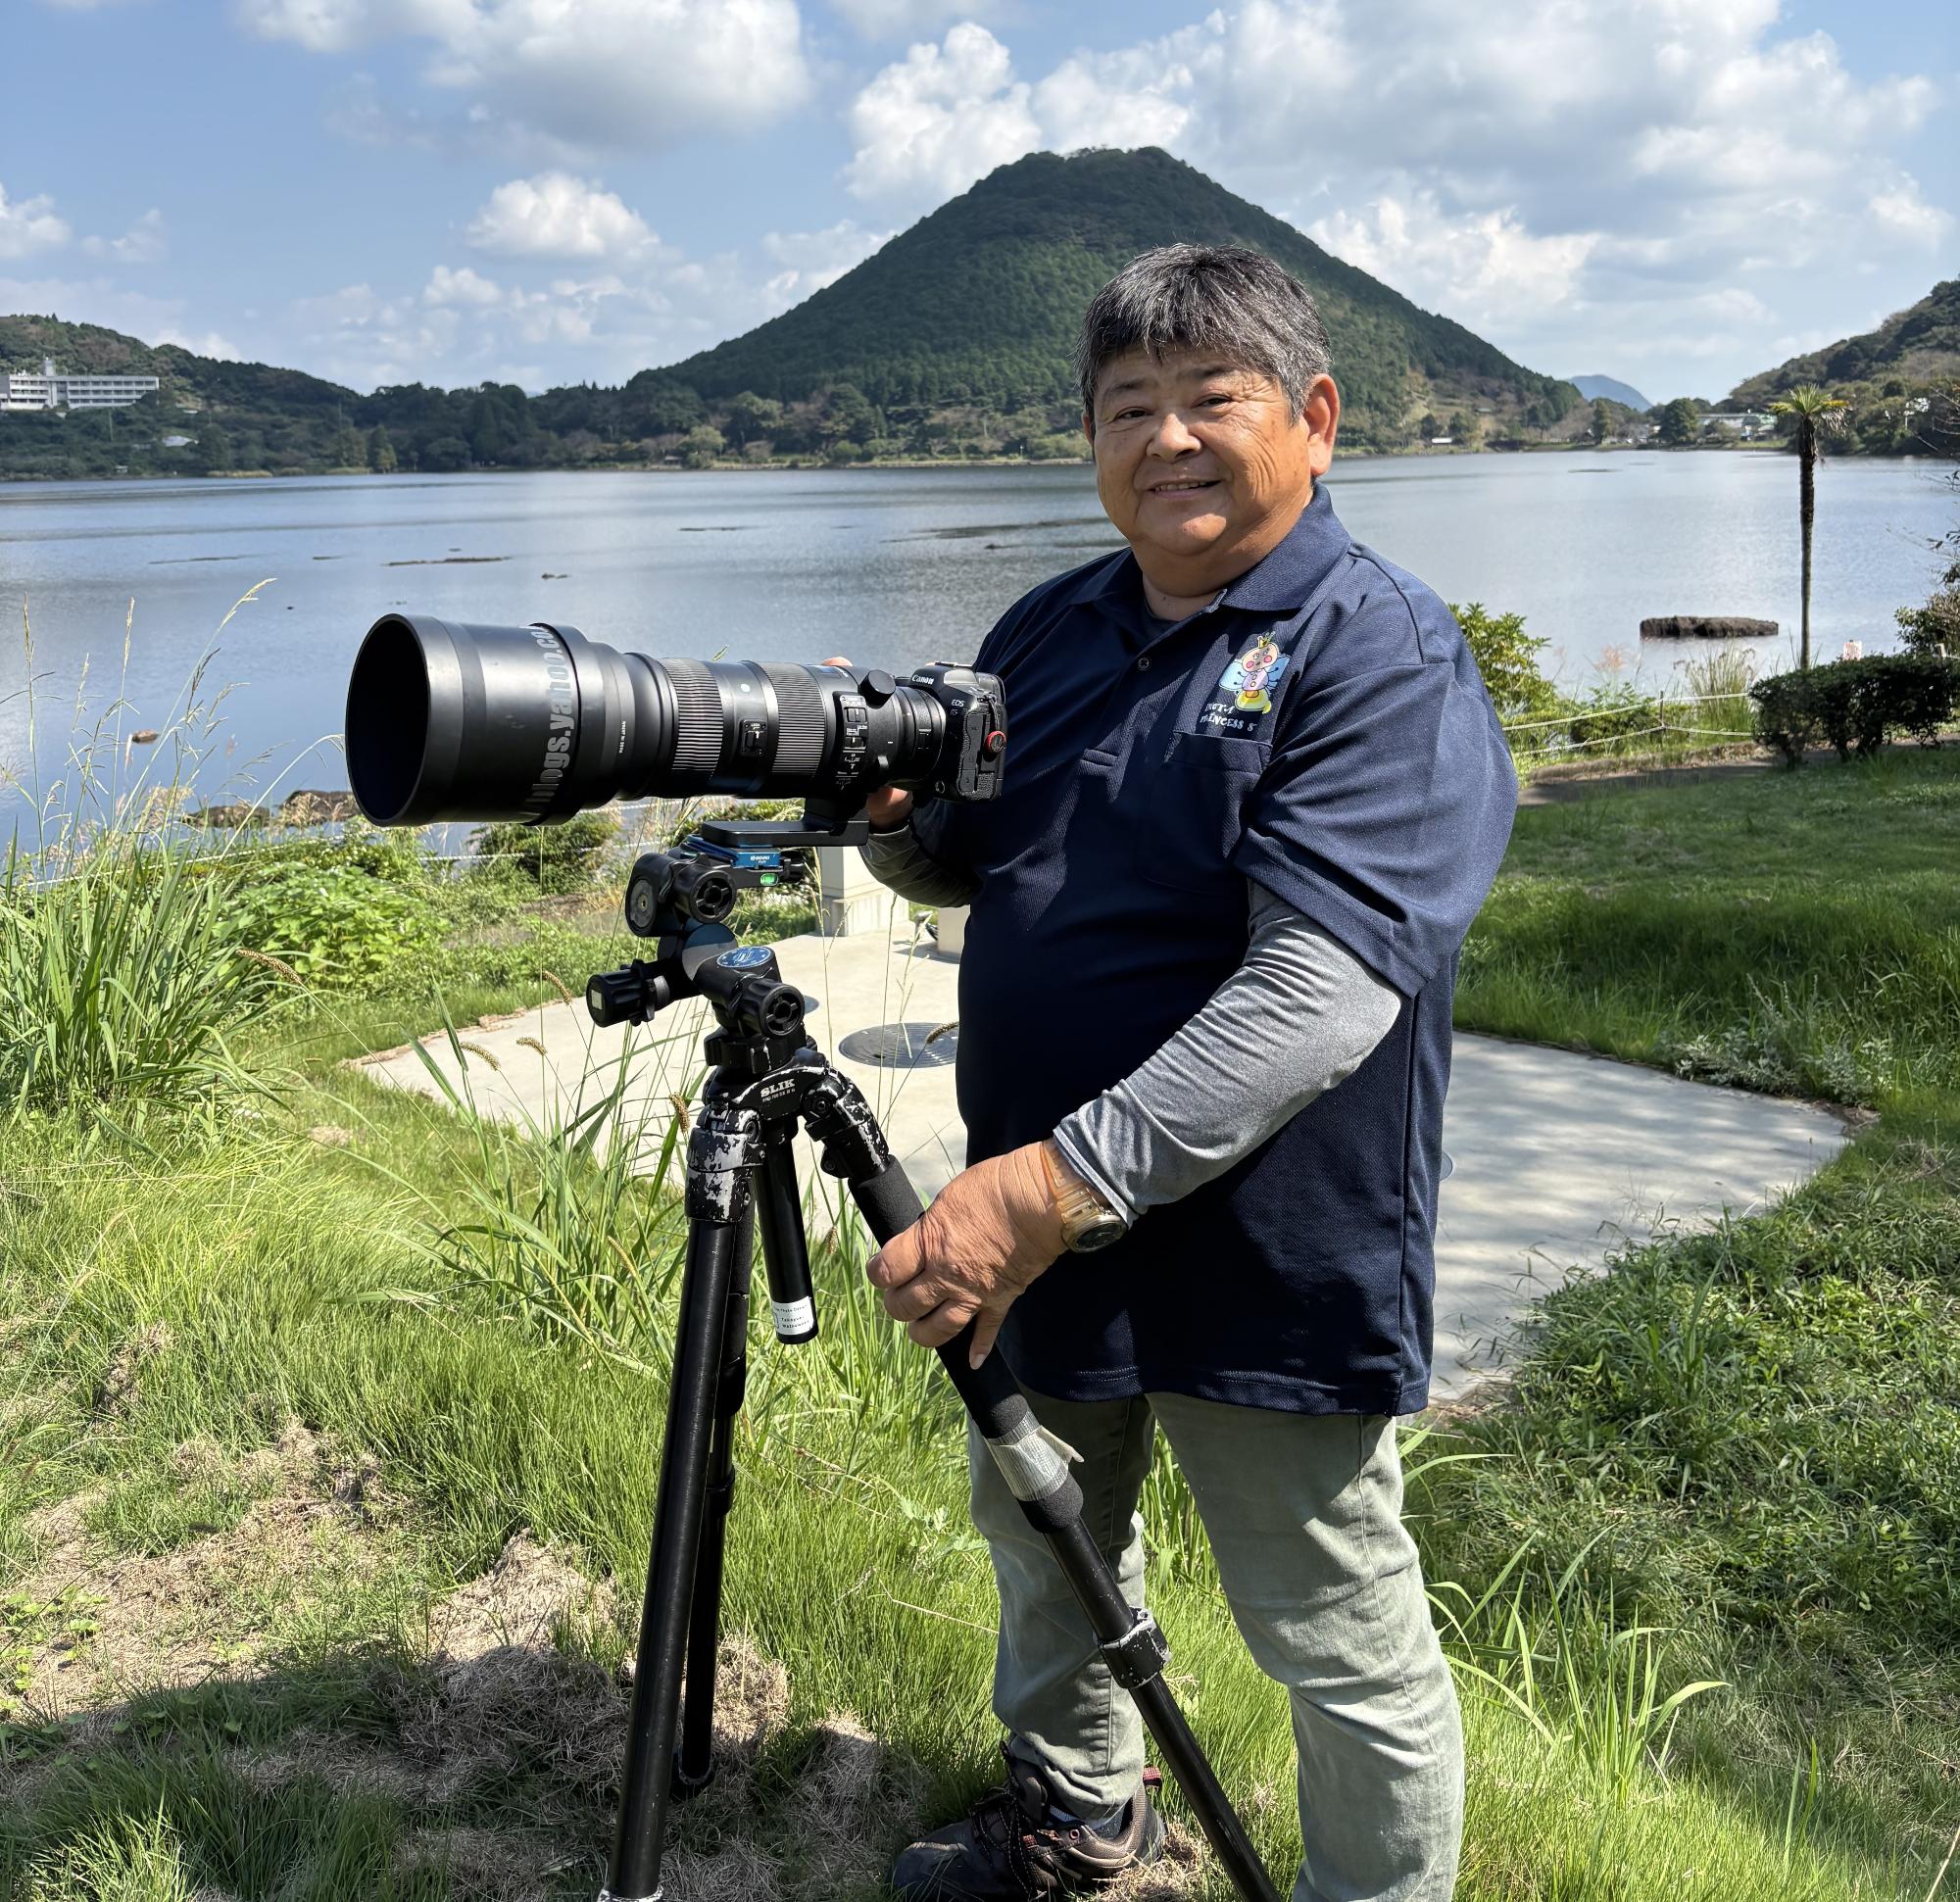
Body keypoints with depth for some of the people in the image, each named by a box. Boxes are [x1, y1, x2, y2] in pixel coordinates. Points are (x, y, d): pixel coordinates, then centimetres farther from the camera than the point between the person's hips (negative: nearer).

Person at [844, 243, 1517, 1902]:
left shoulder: (1386, 654, -17)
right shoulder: (1051, 629, 6)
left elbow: (1321, 991, -28)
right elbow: (964, 868, 17)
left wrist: (1057, 1187, -35)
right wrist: (890, 809, -8)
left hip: (1272, 1258, -7)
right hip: (1047, 1226, 8)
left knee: (1343, 1647, 7)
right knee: (1042, 1536, 27)